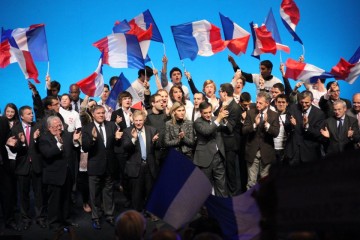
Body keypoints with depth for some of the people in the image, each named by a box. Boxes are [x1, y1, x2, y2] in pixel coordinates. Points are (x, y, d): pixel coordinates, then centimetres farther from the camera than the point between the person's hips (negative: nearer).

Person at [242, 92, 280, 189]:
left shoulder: (274, 115, -3)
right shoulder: (251, 113, 0)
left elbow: (275, 133, -12)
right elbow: (244, 130, -6)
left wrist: (266, 123, -27)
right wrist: (255, 124, -23)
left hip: (266, 153, 0)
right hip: (252, 152, 0)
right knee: (251, 182, 3)